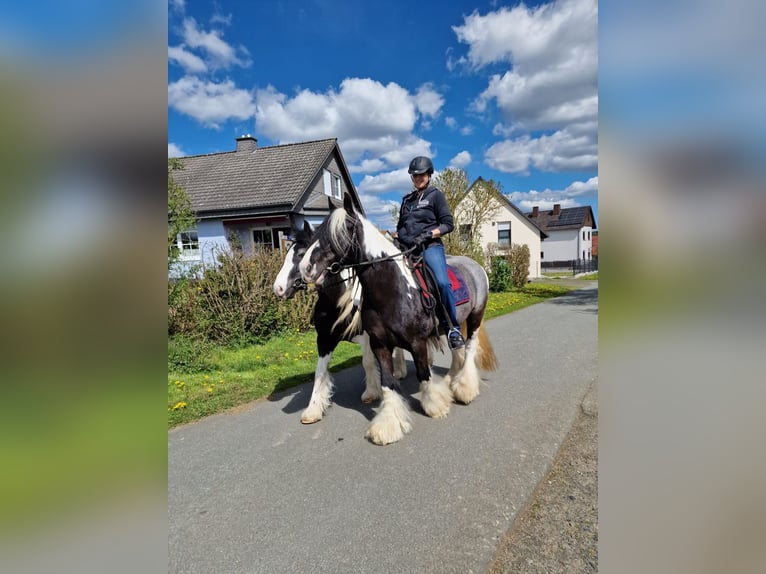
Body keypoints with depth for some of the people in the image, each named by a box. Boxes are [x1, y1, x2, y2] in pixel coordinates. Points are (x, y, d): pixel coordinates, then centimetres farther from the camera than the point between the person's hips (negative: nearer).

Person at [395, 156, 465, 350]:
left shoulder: (435, 195, 7)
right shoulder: (407, 199, 22)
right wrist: (395, 237, 8)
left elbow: (449, 224, 0)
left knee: (442, 282, -27)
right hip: (407, 248, 6)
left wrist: (427, 235, -13)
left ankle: (453, 328, -15)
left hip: (430, 247, -6)